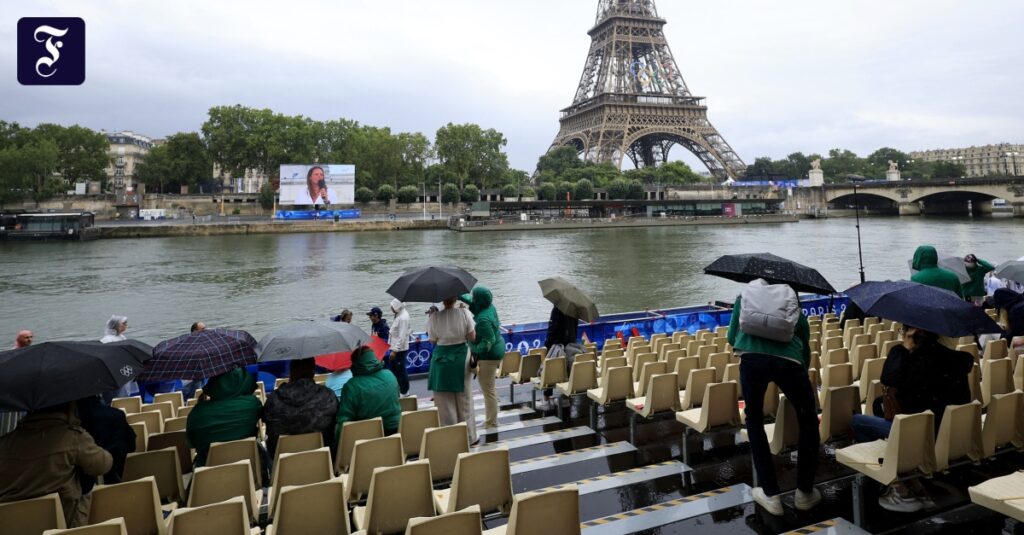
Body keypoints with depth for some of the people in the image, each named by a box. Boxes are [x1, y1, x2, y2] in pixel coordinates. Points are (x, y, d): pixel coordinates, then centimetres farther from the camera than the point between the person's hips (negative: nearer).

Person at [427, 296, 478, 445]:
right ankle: (469, 436, 22)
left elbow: (432, 340, 0)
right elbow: (472, 337, -6)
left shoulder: (434, 317, -11)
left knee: (445, 403, 11)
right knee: (464, 401, 13)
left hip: (441, 359, 0)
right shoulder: (464, 313, -12)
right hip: (461, 358, 0)